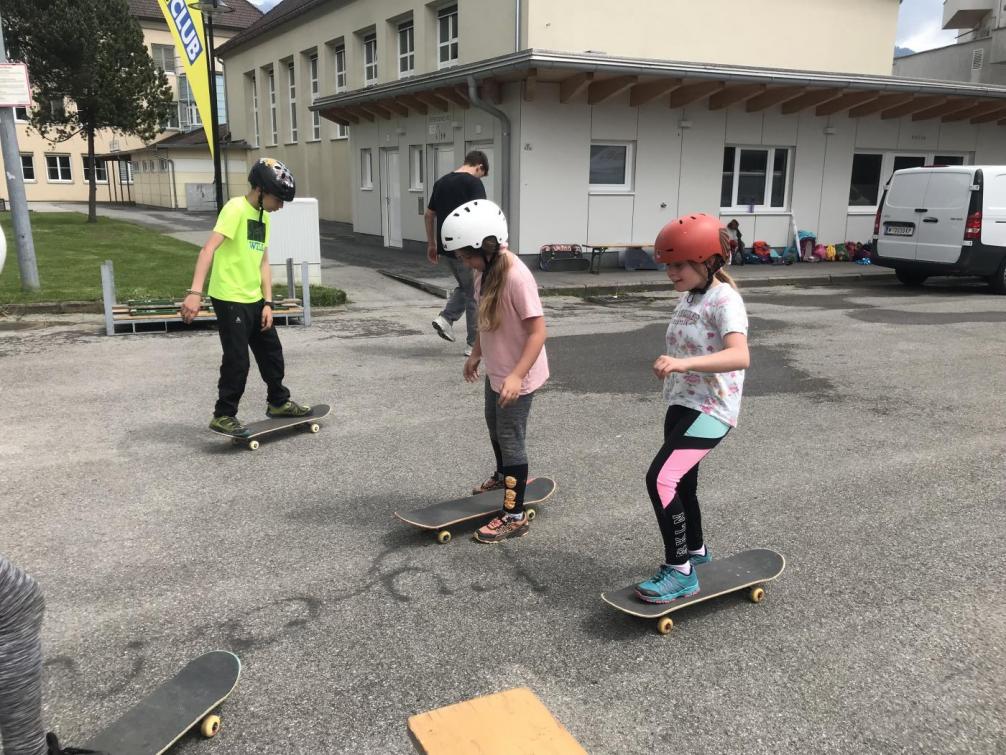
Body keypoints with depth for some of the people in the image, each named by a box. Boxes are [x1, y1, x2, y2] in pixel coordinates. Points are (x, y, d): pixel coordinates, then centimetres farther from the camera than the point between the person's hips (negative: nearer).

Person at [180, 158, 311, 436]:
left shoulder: (263, 216, 11)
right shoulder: (236, 209, -16)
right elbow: (208, 250, -25)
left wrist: (267, 303, 5)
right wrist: (195, 292, -34)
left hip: (254, 299, 9)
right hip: (230, 299, -9)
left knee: (272, 351, 17)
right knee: (237, 360, -4)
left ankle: (278, 402, 33)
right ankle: (223, 415, 9)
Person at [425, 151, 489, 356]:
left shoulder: (441, 182, 11)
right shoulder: (473, 183, -11)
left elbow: (429, 215, 16)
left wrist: (431, 243, 23)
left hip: (446, 247, 7)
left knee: (464, 287, 26)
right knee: (475, 295, 5)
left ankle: (446, 319, 8)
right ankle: (474, 345, 11)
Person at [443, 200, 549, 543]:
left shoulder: (517, 277, -29)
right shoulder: (485, 270, -3)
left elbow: (538, 330, -28)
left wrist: (517, 375, -32)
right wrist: (476, 354, 18)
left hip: (518, 376, -9)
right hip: (496, 370, 9)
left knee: (510, 438, 0)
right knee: (494, 426, 28)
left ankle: (514, 517, 12)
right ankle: (505, 475, 55)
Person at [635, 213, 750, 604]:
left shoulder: (725, 300, -18)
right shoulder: (688, 297, 8)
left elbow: (739, 356, -34)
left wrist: (684, 363, -45)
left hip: (710, 409, -9)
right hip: (681, 404, 9)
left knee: (660, 479, -19)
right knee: (681, 482, 20)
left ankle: (680, 571, -6)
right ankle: (695, 550, 43)